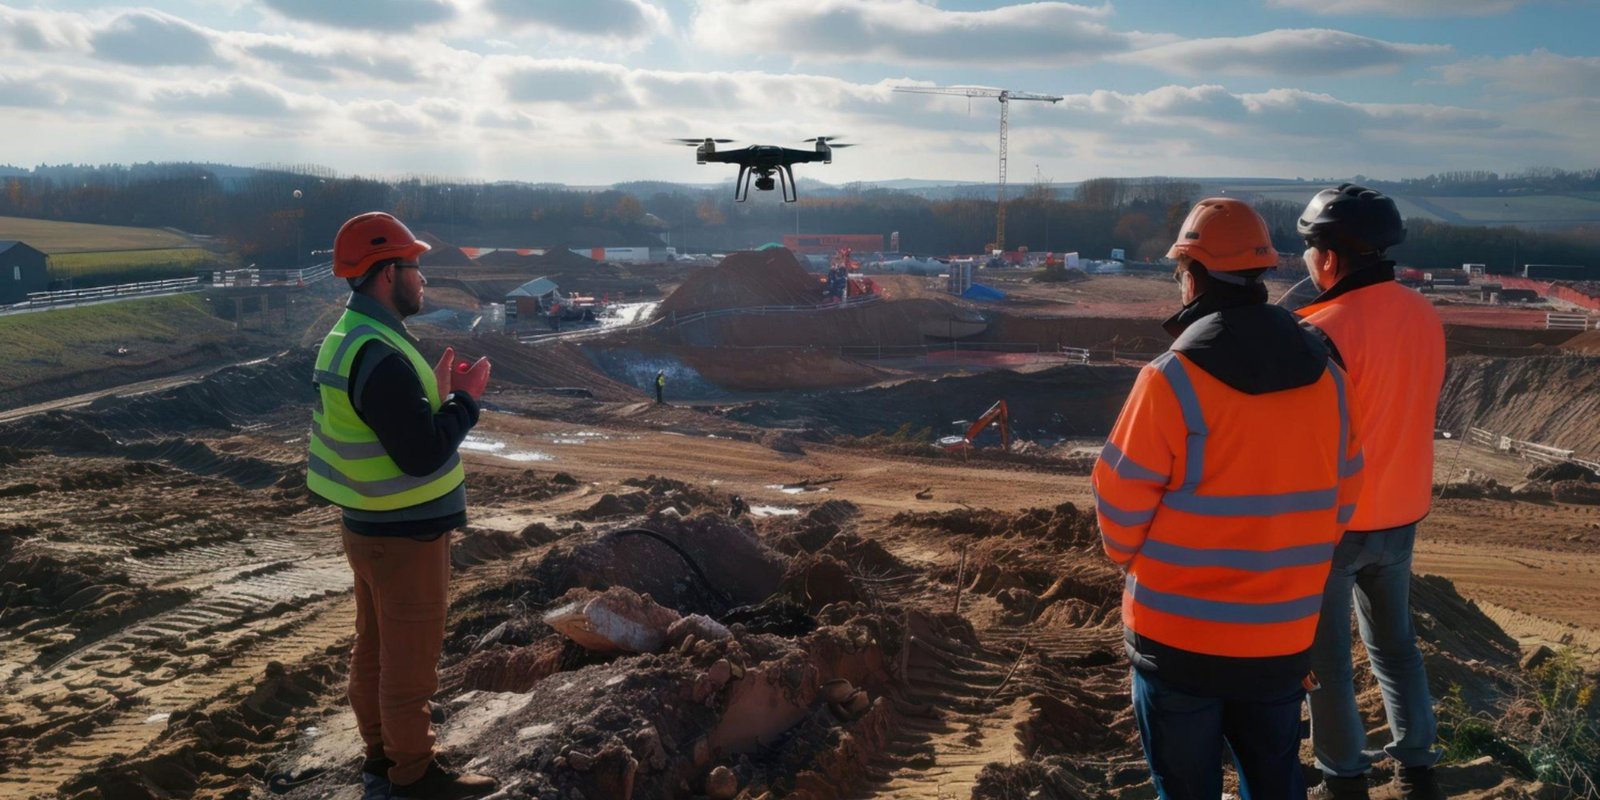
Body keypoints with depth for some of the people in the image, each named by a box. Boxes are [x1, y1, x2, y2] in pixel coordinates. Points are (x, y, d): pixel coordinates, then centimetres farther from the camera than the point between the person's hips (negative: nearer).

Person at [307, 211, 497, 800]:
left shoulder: (346, 339, 6)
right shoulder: (381, 356, -27)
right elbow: (424, 455, -26)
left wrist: (435, 392, 4)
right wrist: (464, 399, -14)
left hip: (371, 526, 10)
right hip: (405, 535, -10)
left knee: (375, 649, 20)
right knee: (410, 660, 5)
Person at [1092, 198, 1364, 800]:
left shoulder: (1174, 379, -19)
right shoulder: (1323, 374, -1)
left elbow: (1122, 499, -13)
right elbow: (1341, 496, 7)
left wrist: (1135, 564, 7)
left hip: (1180, 633, -5)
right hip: (1283, 632, 5)